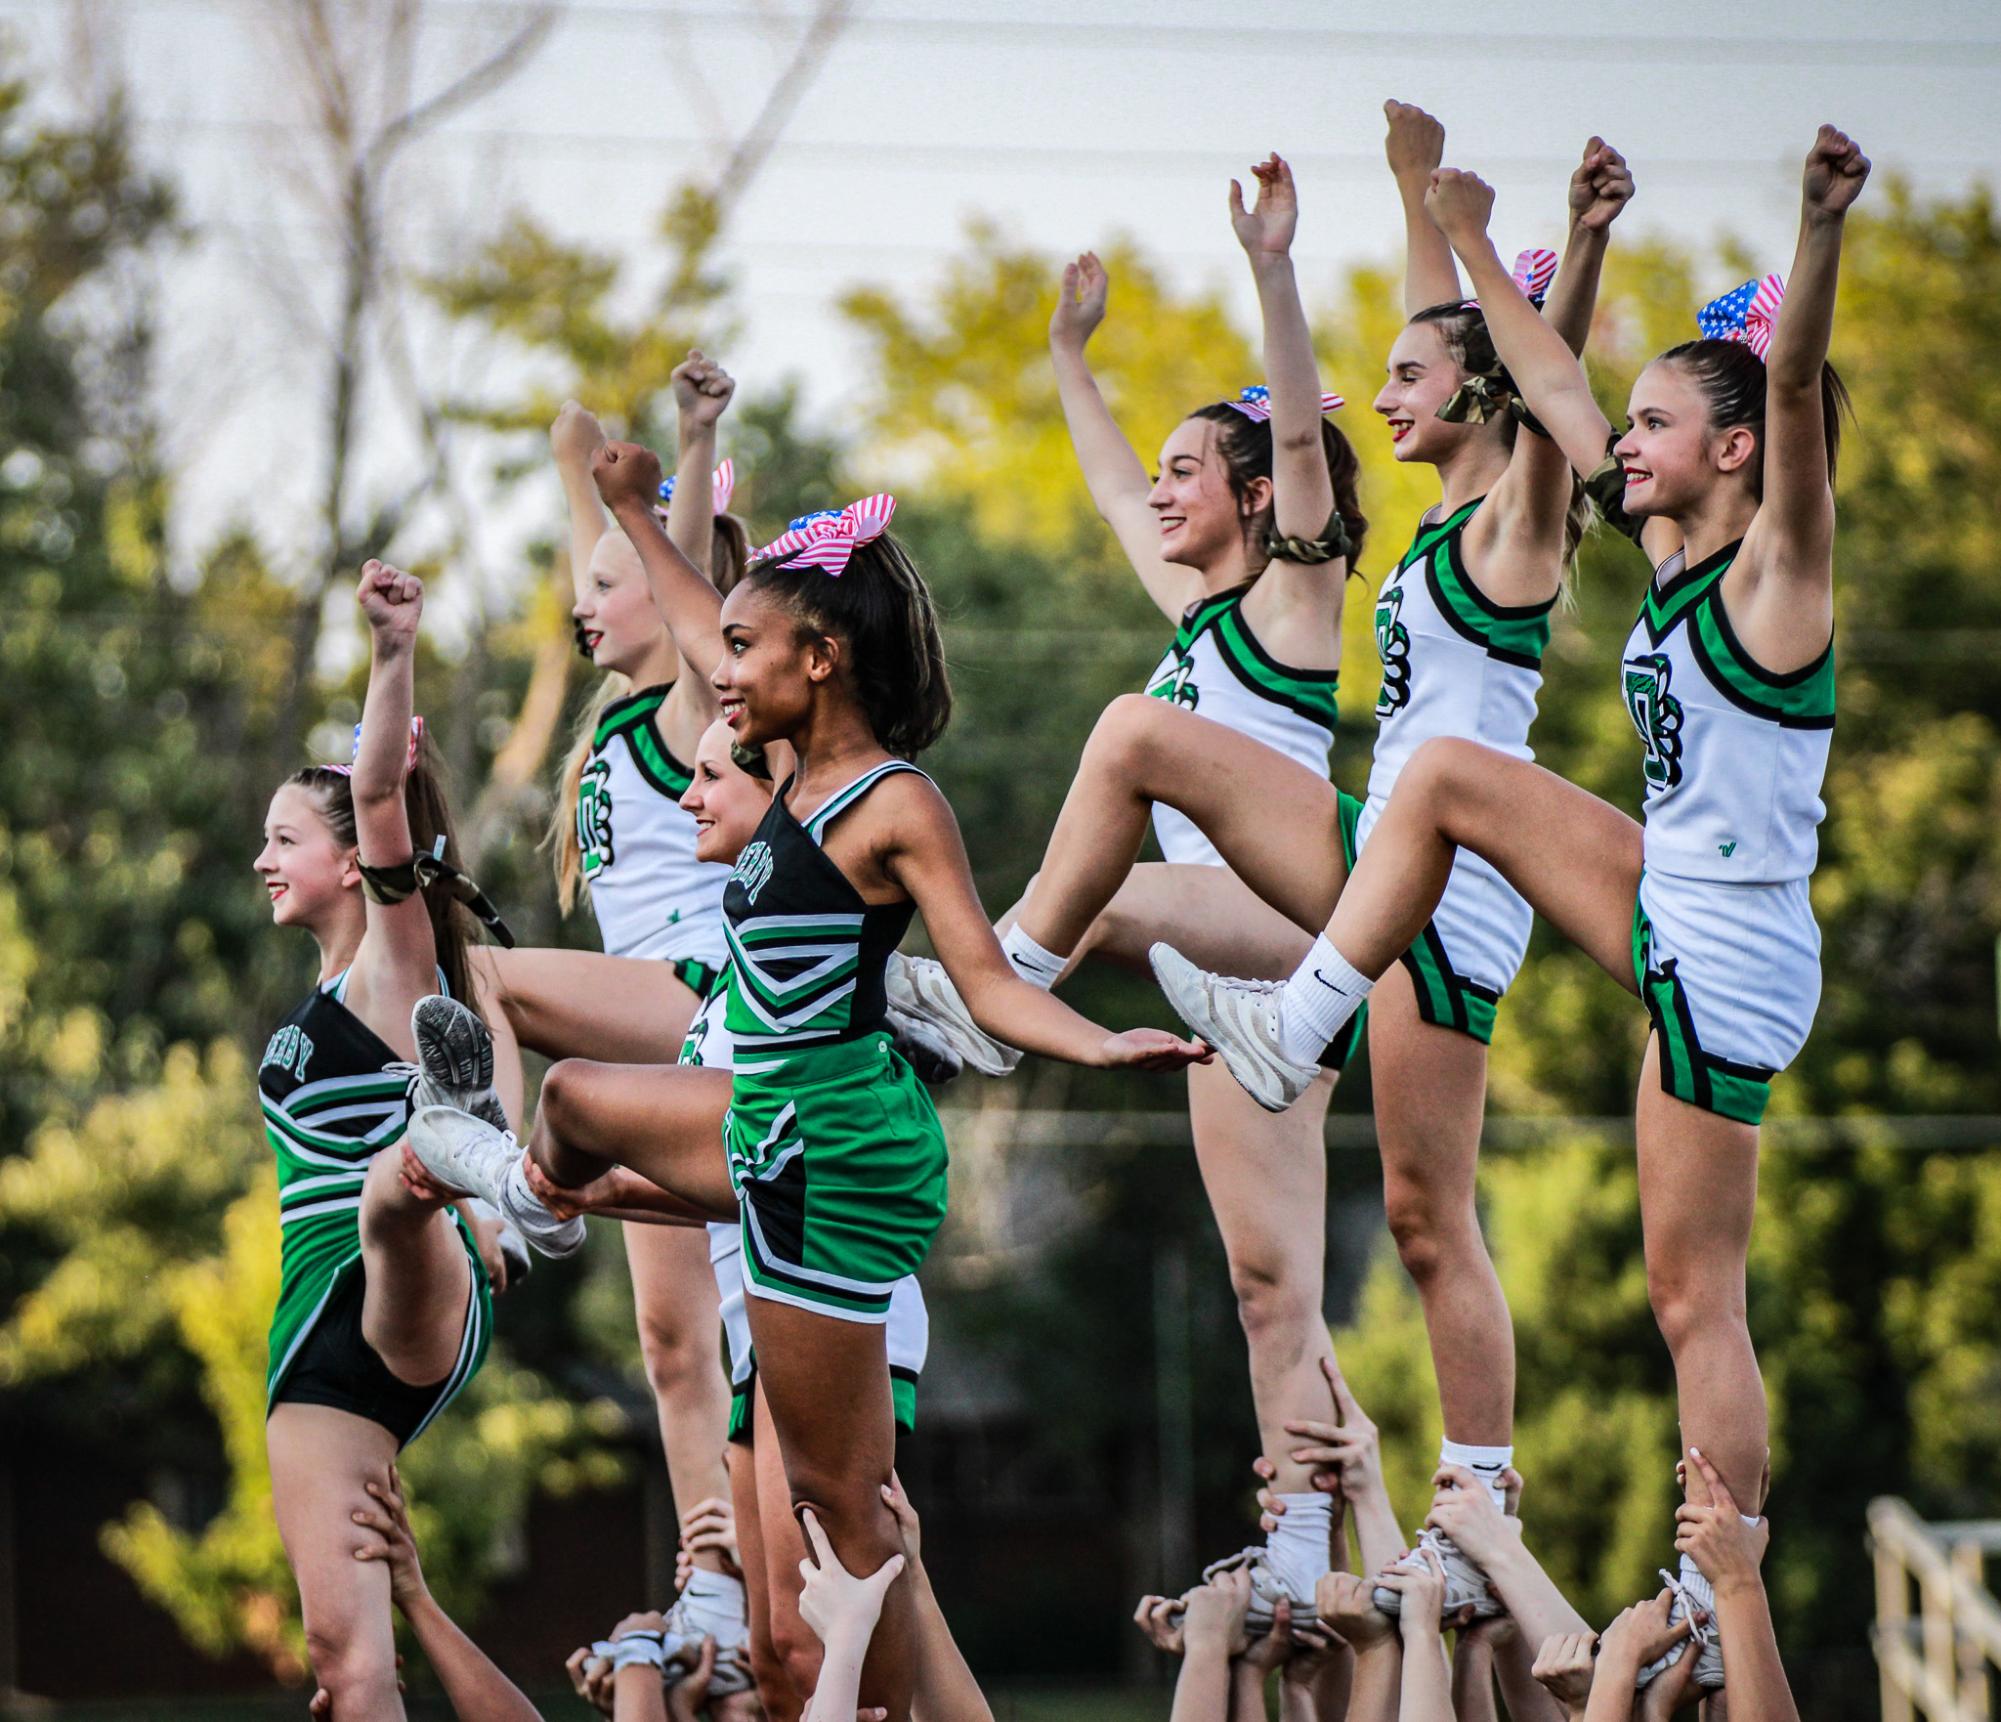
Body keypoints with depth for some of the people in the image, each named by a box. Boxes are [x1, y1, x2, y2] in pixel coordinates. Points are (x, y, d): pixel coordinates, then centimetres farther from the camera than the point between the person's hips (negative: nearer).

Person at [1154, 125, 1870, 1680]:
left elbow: (1795, 387, -31)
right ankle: (1297, 1026, 11)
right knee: (1448, 776, 10)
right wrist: (1471, 246, 25)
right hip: (1673, 914, 8)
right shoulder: (1671, 550, 10)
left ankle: (1726, 1608, 0)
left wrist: (1821, 229, -46)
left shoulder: (1777, 563, -13)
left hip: (1730, 964, -8)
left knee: (1695, 1295, -5)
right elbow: (1559, 397, 20)